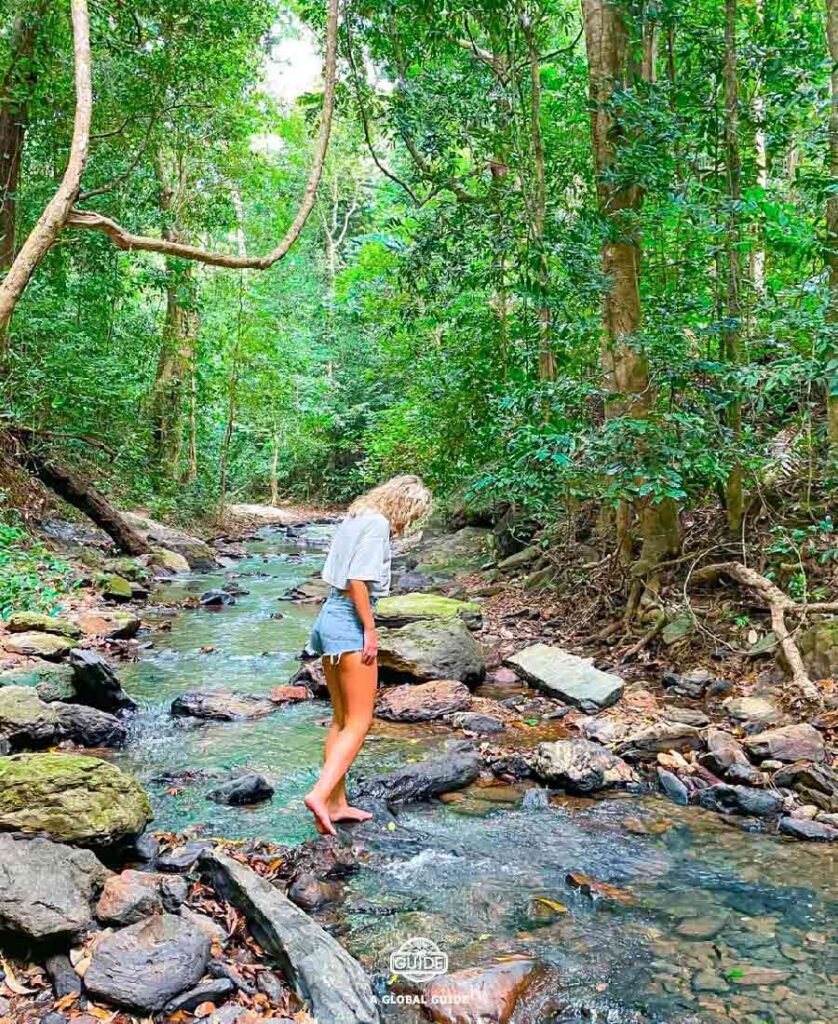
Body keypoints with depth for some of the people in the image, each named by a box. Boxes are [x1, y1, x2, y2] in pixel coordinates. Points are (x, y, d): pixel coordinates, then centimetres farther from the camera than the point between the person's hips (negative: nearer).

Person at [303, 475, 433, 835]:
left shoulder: (354, 519, 15)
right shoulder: (377, 523, -11)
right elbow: (358, 580, -19)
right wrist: (370, 629, -14)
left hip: (330, 616, 9)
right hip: (351, 621, -9)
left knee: (341, 719, 15)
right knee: (359, 722, -4)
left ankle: (336, 803, 21)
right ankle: (320, 795, -14)